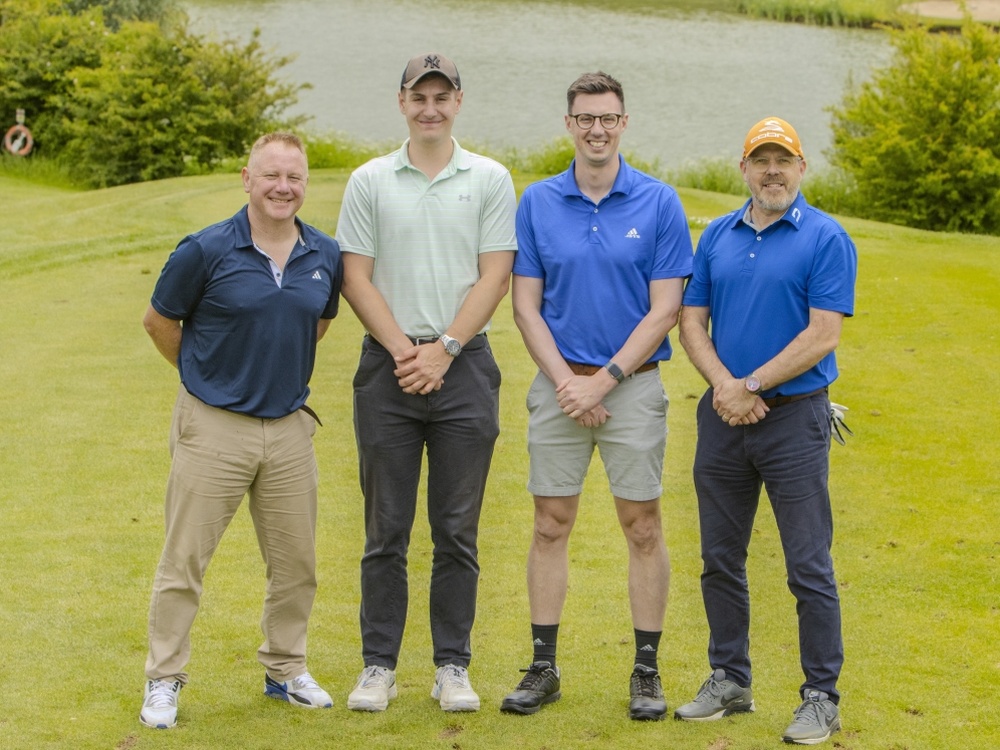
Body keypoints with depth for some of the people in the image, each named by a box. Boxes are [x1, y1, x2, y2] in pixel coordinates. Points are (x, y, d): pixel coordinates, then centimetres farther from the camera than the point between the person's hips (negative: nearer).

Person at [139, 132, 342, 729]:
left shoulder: (326, 256, 2)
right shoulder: (206, 251, -11)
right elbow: (159, 321, 3)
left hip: (290, 427, 4)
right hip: (214, 427, -4)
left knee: (296, 562, 11)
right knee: (185, 560, 0)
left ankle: (286, 669, 28)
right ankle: (164, 680, 11)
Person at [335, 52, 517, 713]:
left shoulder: (491, 180, 5)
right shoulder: (370, 182, 6)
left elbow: (495, 276, -1)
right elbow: (357, 277, 1)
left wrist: (444, 350, -10)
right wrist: (403, 351, -10)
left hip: (465, 366, 0)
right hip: (388, 366, 0)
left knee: (458, 530, 4)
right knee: (386, 529, 4)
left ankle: (454, 666, 11)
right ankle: (379, 665, 11)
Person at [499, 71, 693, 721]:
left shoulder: (659, 203, -2)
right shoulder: (538, 203, 4)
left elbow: (664, 309, -5)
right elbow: (526, 306, 3)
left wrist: (603, 380, -12)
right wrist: (565, 381, -9)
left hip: (633, 384, -2)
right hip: (558, 385, 2)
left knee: (643, 527, 2)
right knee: (551, 526, 4)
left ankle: (647, 671, 10)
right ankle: (544, 668, 13)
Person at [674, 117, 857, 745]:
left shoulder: (826, 239, -6)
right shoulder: (718, 237, 10)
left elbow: (822, 337, -13)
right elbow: (692, 322, 7)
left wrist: (750, 386, -13)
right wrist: (724, 386, -10)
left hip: (794, 415, -5)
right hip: (723, 417, 5)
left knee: (809, 568, -3)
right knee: (721, 560, 11)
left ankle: (822, 698, 5)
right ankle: (729, 682, 24)